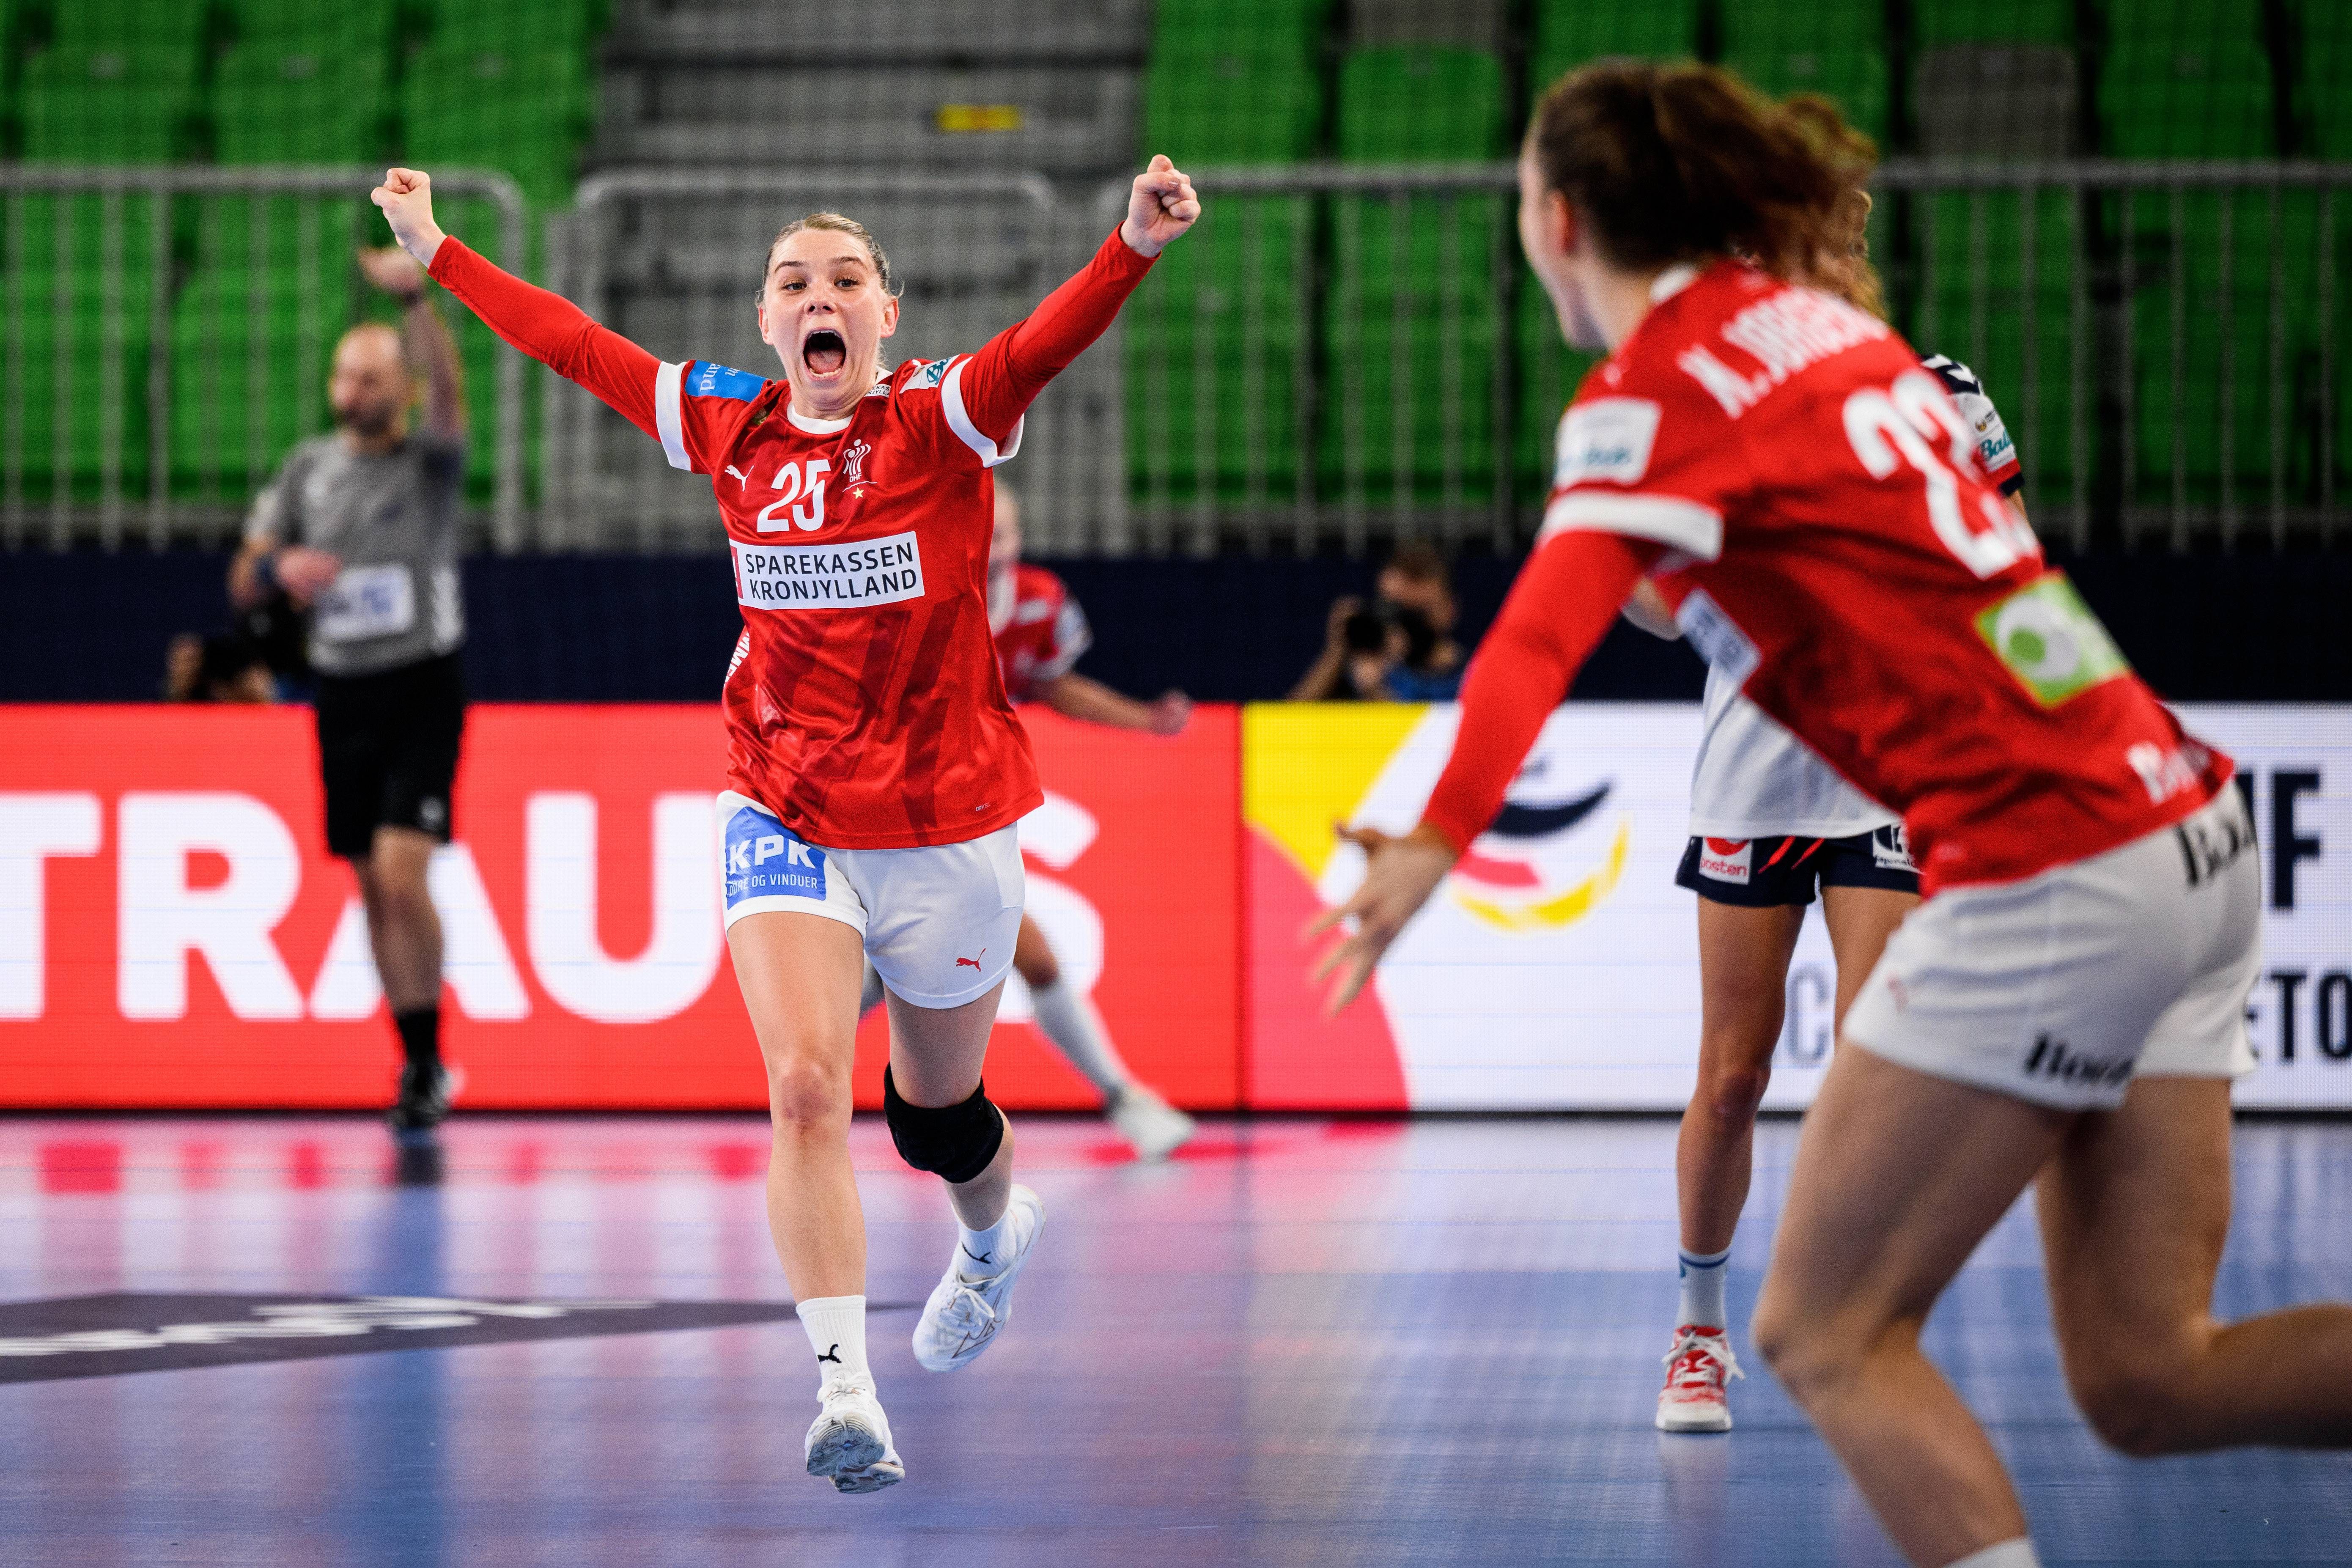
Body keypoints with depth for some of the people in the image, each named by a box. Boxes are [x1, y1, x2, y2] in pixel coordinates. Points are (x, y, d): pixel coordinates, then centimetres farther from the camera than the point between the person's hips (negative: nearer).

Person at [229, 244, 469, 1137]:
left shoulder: (429, 461, -3)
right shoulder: (309, 470, 9)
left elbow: (449, 391, -26)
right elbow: (242, 590, 8)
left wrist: (416, 301, -43)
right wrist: (276, 567, -16)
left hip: (422, 692, -5)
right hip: (343, 694, 5)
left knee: (402, 872, -17)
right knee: (374, 889, 7)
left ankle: (431, 1060, -5)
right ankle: (418, 1069, 17)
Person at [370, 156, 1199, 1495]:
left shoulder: (943, 419, -11)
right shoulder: (729, 430, 0)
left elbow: (1054, 340, -31)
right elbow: (572, 341, 12)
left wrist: (1137, 248, -49)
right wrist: (438, 253, 19)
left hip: (948, 829, -2)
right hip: (784, 817, 2)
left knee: (933, 1109, 15)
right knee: (805, 1083, -18)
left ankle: (997, 1234, 51)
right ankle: (845, 1388, -18)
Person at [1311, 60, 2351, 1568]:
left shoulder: (1659, 382, -8)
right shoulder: (1819, 320, 16)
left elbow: (1544, 631, -25)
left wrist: (1439, 838, -38)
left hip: (2050, 872, -8)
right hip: (2196, 833, 8)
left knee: (1826, 1329, -1)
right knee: (2146, 1375, 9)